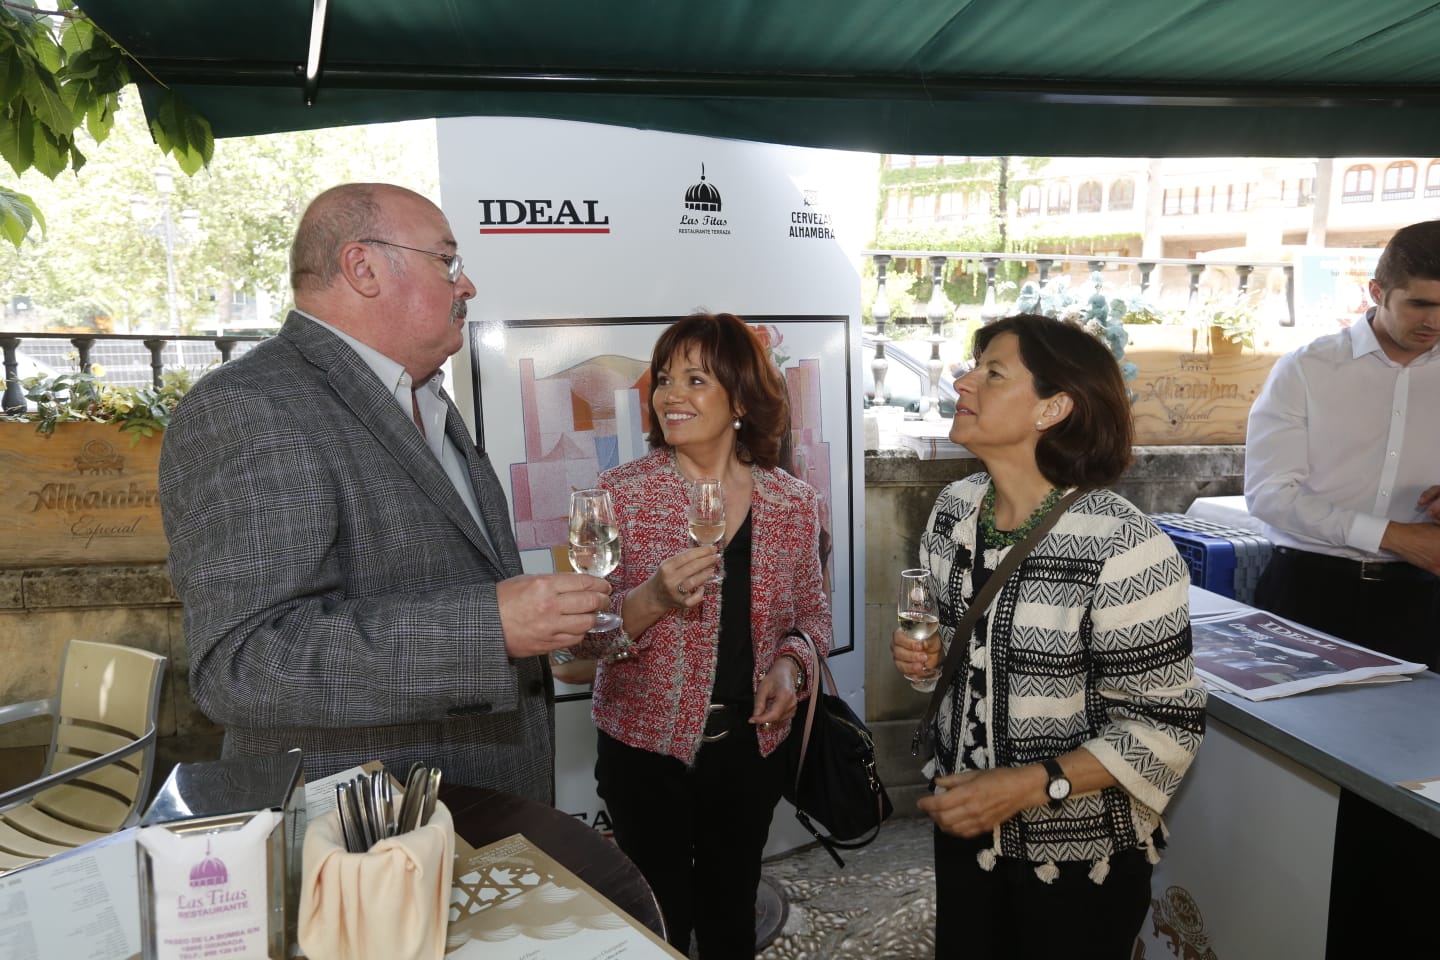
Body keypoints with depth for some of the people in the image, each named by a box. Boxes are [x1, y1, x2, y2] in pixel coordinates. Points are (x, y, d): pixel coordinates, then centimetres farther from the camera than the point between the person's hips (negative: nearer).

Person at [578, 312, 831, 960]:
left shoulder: (794, 504, -3)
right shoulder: (623, 491, -10)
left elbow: (813, 614, 9)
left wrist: (790, 664, -11)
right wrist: (652, 599, -29)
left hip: (751, 744, 3)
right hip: (646, 747, -2)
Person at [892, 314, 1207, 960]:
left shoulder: (1123, 550, -26)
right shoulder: (954, 507, -6)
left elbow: (1164, 726, -20)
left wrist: (1026, 786, -26)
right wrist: (929, 654, -9)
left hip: (1079, 852, -5)